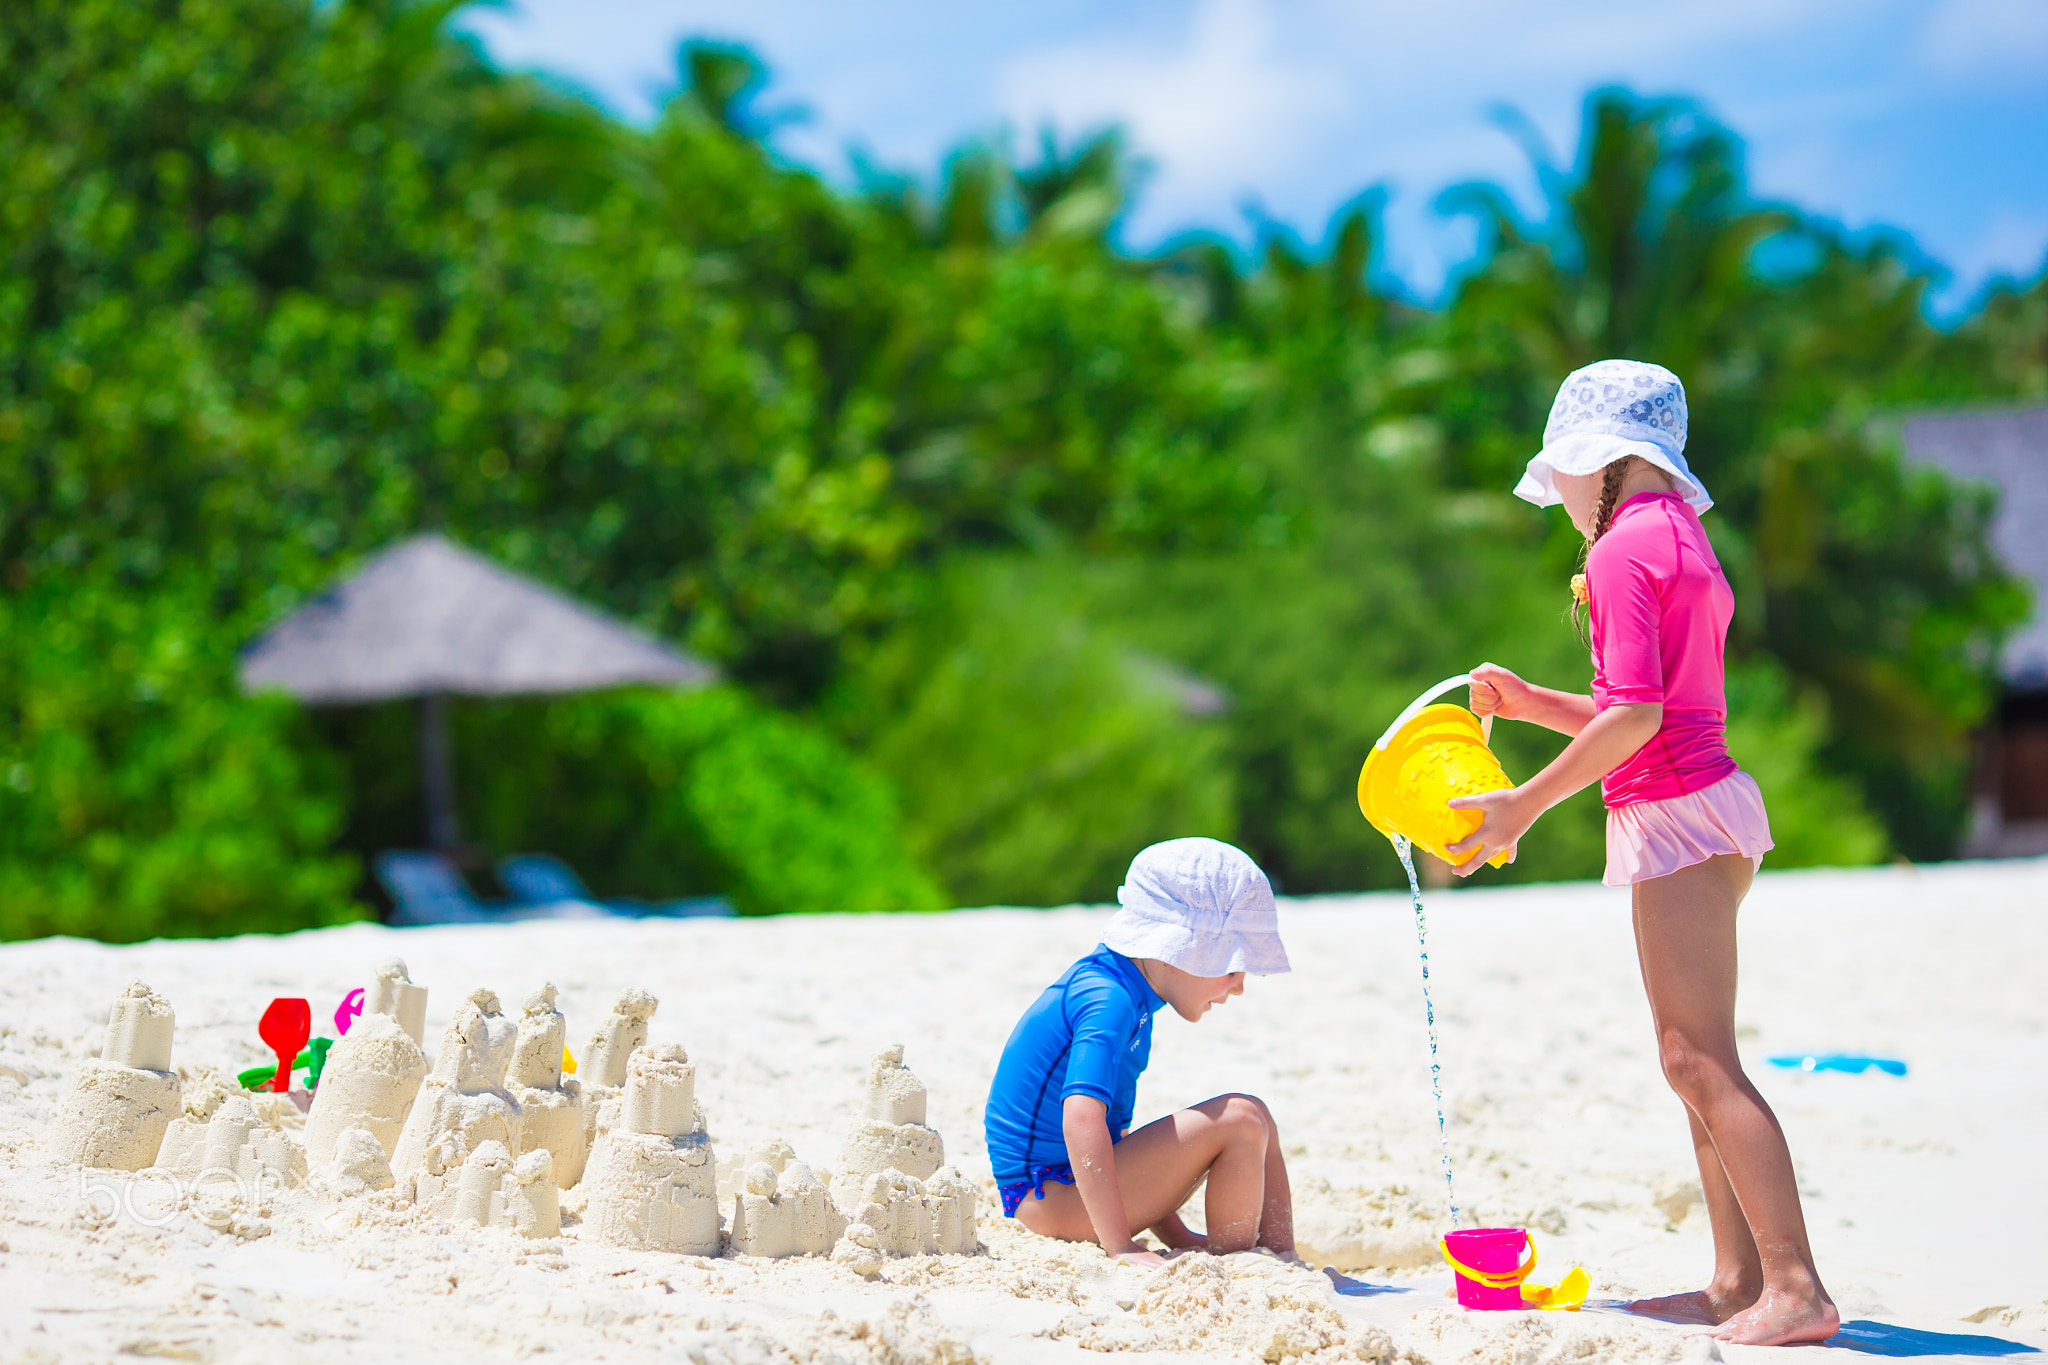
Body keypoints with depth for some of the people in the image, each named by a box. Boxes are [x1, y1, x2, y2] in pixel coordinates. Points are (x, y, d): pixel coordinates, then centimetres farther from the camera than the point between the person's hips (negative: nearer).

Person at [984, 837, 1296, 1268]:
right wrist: (1120, 1248, -34)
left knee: (1257, 1122, 13)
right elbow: (1081, 1119, -33)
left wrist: (1176, 1236, 21)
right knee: (1239, 1120, -19)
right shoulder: (1108, 1002, -19)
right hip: (1048, 1192, -11)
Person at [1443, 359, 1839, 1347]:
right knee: (1695, 1061, 12)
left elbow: (1636, 714, -20)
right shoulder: (1683, 541, 19)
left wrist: (1525, 805, -17)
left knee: (1702, 1060, -12)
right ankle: (1739, 1281, 13)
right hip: (1703, 803, 10)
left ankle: (1795, 1288, -15)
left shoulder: (1627, 547, -11)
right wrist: (1526, 701, 17)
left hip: (1676, 815, -10)